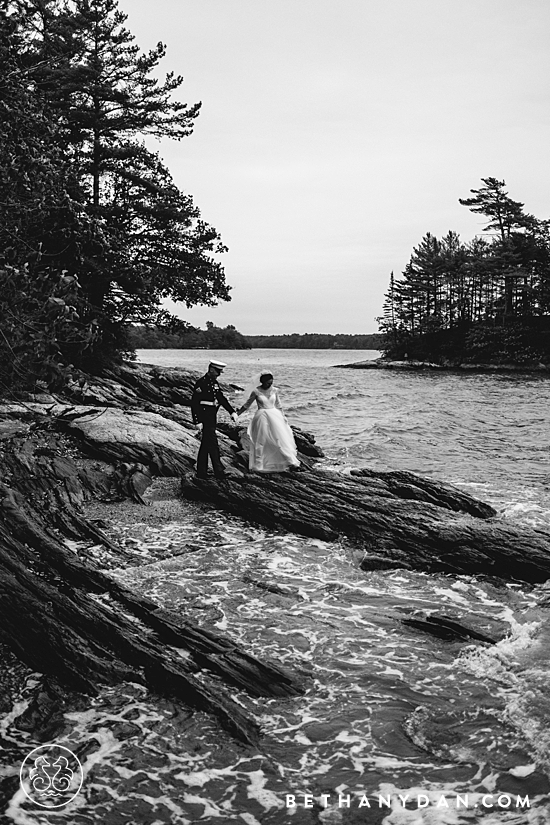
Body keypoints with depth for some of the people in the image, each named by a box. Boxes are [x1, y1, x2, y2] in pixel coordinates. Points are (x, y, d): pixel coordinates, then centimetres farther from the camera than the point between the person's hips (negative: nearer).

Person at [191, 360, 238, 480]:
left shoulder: (214, 383, 11)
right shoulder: (201, 383, -16)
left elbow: (221, 398, 14)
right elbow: (194, 403, -17)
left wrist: (232, 412, 3)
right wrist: (198, 422, -20)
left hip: (212, 418, 9)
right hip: (205, 418, -9)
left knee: (205, 445, 13)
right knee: (213, 444, -6)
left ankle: (201, 472, 19)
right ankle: (219, 471, -2)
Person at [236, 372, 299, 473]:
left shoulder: (274, 390, 1)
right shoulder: (256, 391, -8)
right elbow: (247, 404, 3)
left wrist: (283, 416, 13)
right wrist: (237, 414, 5)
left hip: (274, 415, 3)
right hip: (262, 416, -3)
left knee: (281, 438, 2)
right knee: (261, 441, 2)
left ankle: (290, 461, 11)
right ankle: (259, 466, 14)